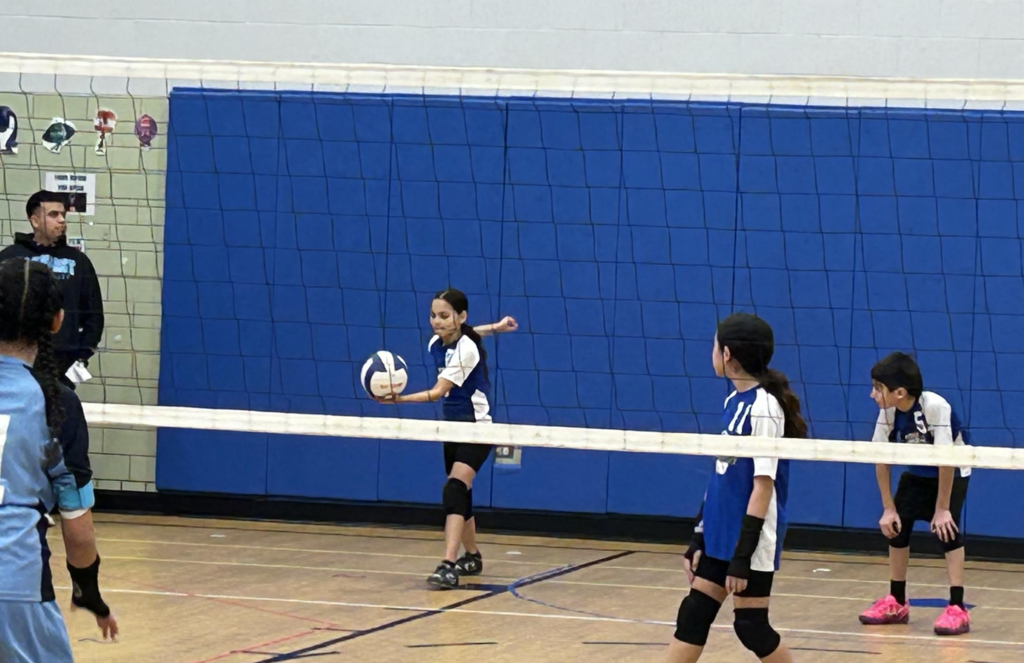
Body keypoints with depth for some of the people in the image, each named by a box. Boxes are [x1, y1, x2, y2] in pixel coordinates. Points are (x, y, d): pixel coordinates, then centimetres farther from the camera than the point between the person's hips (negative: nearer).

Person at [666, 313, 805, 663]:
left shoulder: (764, 407, -17)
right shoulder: (734, 401, 9)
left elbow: (763, 485, -19)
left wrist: (742, 555, -20)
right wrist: (699, 539, 16)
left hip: (751, 542, -8)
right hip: (721, 536, 8)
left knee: (751, 626, -1)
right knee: (692, 617, 7)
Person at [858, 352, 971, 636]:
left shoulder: (935, 407, -35)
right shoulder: (888, 411, -19)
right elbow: (881, 460, -10)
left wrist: (942, 508, -27)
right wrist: (889, 508, -10)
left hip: (952, 474, -6)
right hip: (916, 474, 6)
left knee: (946, 527, -20)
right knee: (896, 525, 1)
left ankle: (957, 608, -19)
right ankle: (896, 603, 15)